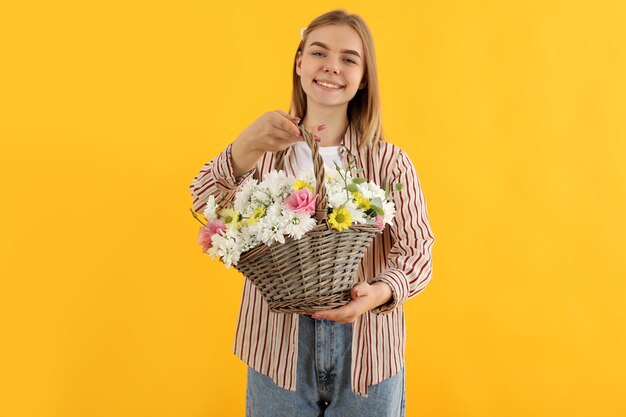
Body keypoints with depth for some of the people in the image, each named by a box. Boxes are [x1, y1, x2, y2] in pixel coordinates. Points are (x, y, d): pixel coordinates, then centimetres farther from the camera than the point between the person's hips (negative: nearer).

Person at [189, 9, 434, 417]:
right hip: (277, 350, 1)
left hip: (366, 351, 0)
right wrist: (246, 147, -35)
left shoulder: (390, 161, -4)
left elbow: (417, 250, -7)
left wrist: (380, 292, -28)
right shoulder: (266, 149, -1)